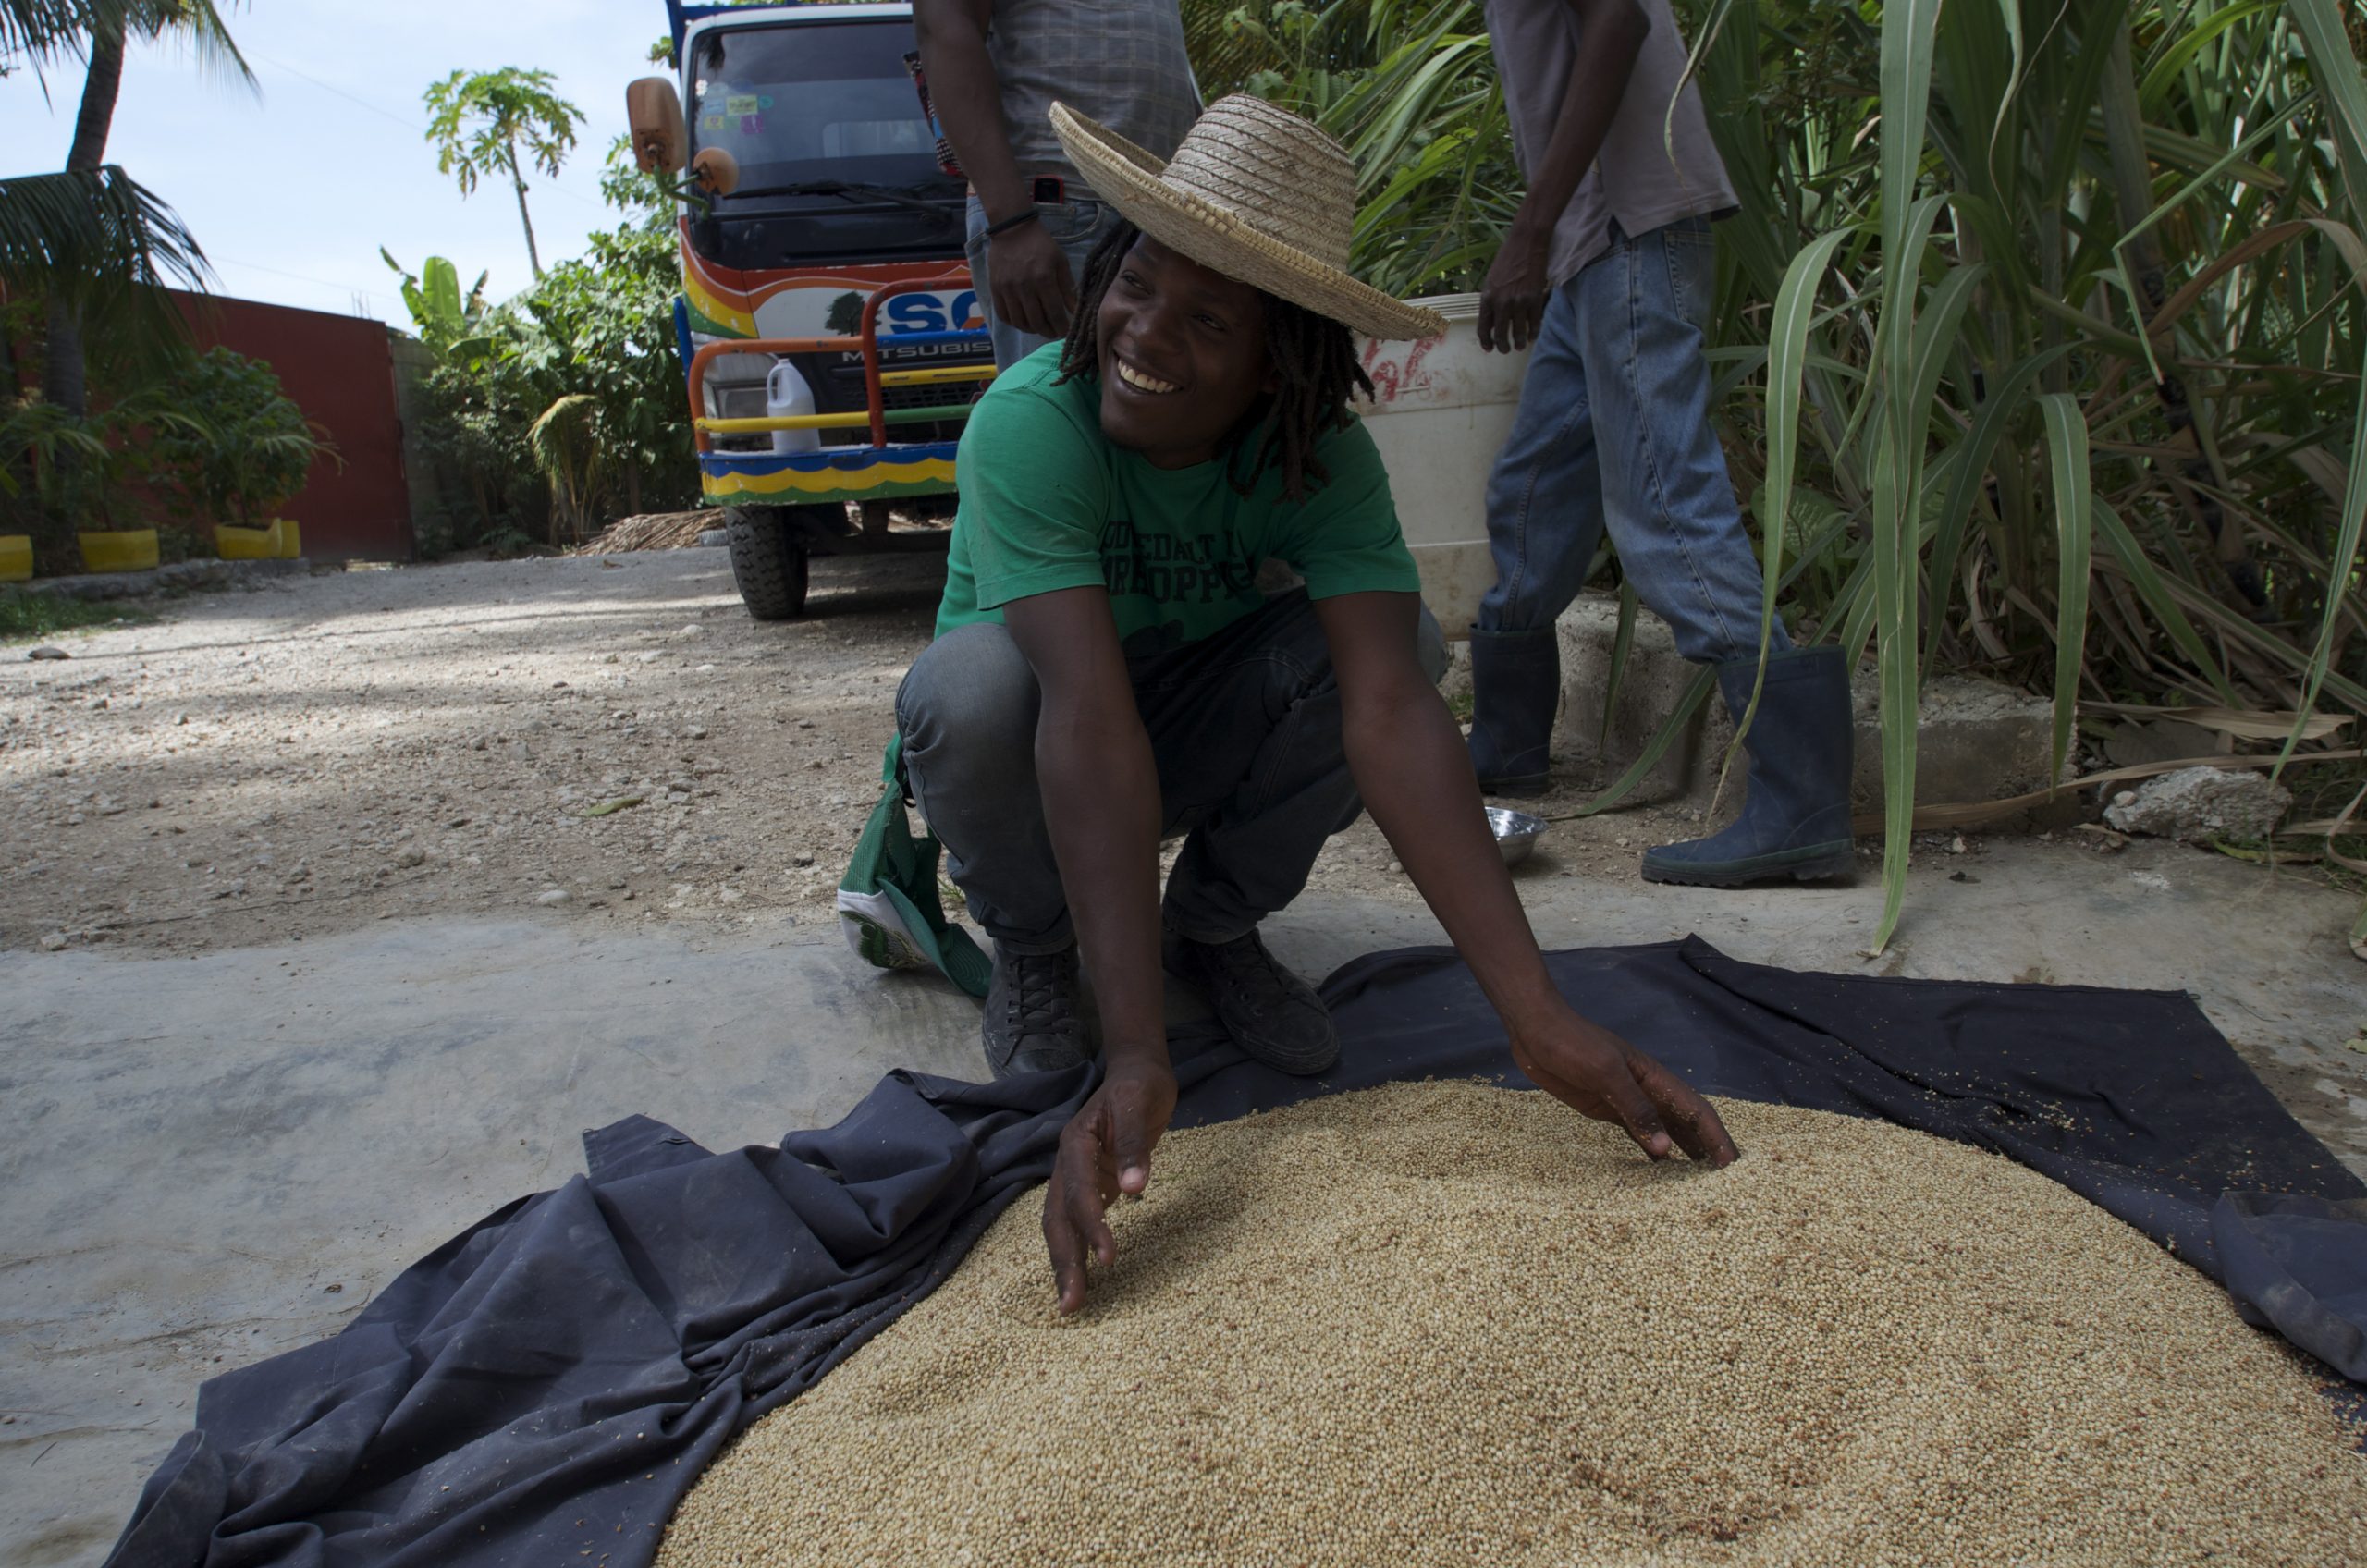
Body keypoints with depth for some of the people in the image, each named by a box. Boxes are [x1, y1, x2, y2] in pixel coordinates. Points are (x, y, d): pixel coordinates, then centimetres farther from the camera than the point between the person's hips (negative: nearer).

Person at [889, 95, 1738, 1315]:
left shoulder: (1320, 457, -22)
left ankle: (1214, 925, -1)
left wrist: (1541, 1020, -45)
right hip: (1040, 740, -2)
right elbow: (1090, 715, -43)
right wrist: (1135, 1056, -50)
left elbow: (1390, 711, -35)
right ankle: (1029, 953, -5)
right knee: (971, 687, -37)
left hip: (1195, 731, 2)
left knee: (1394, 640, -26)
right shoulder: (1031, 423, -31)